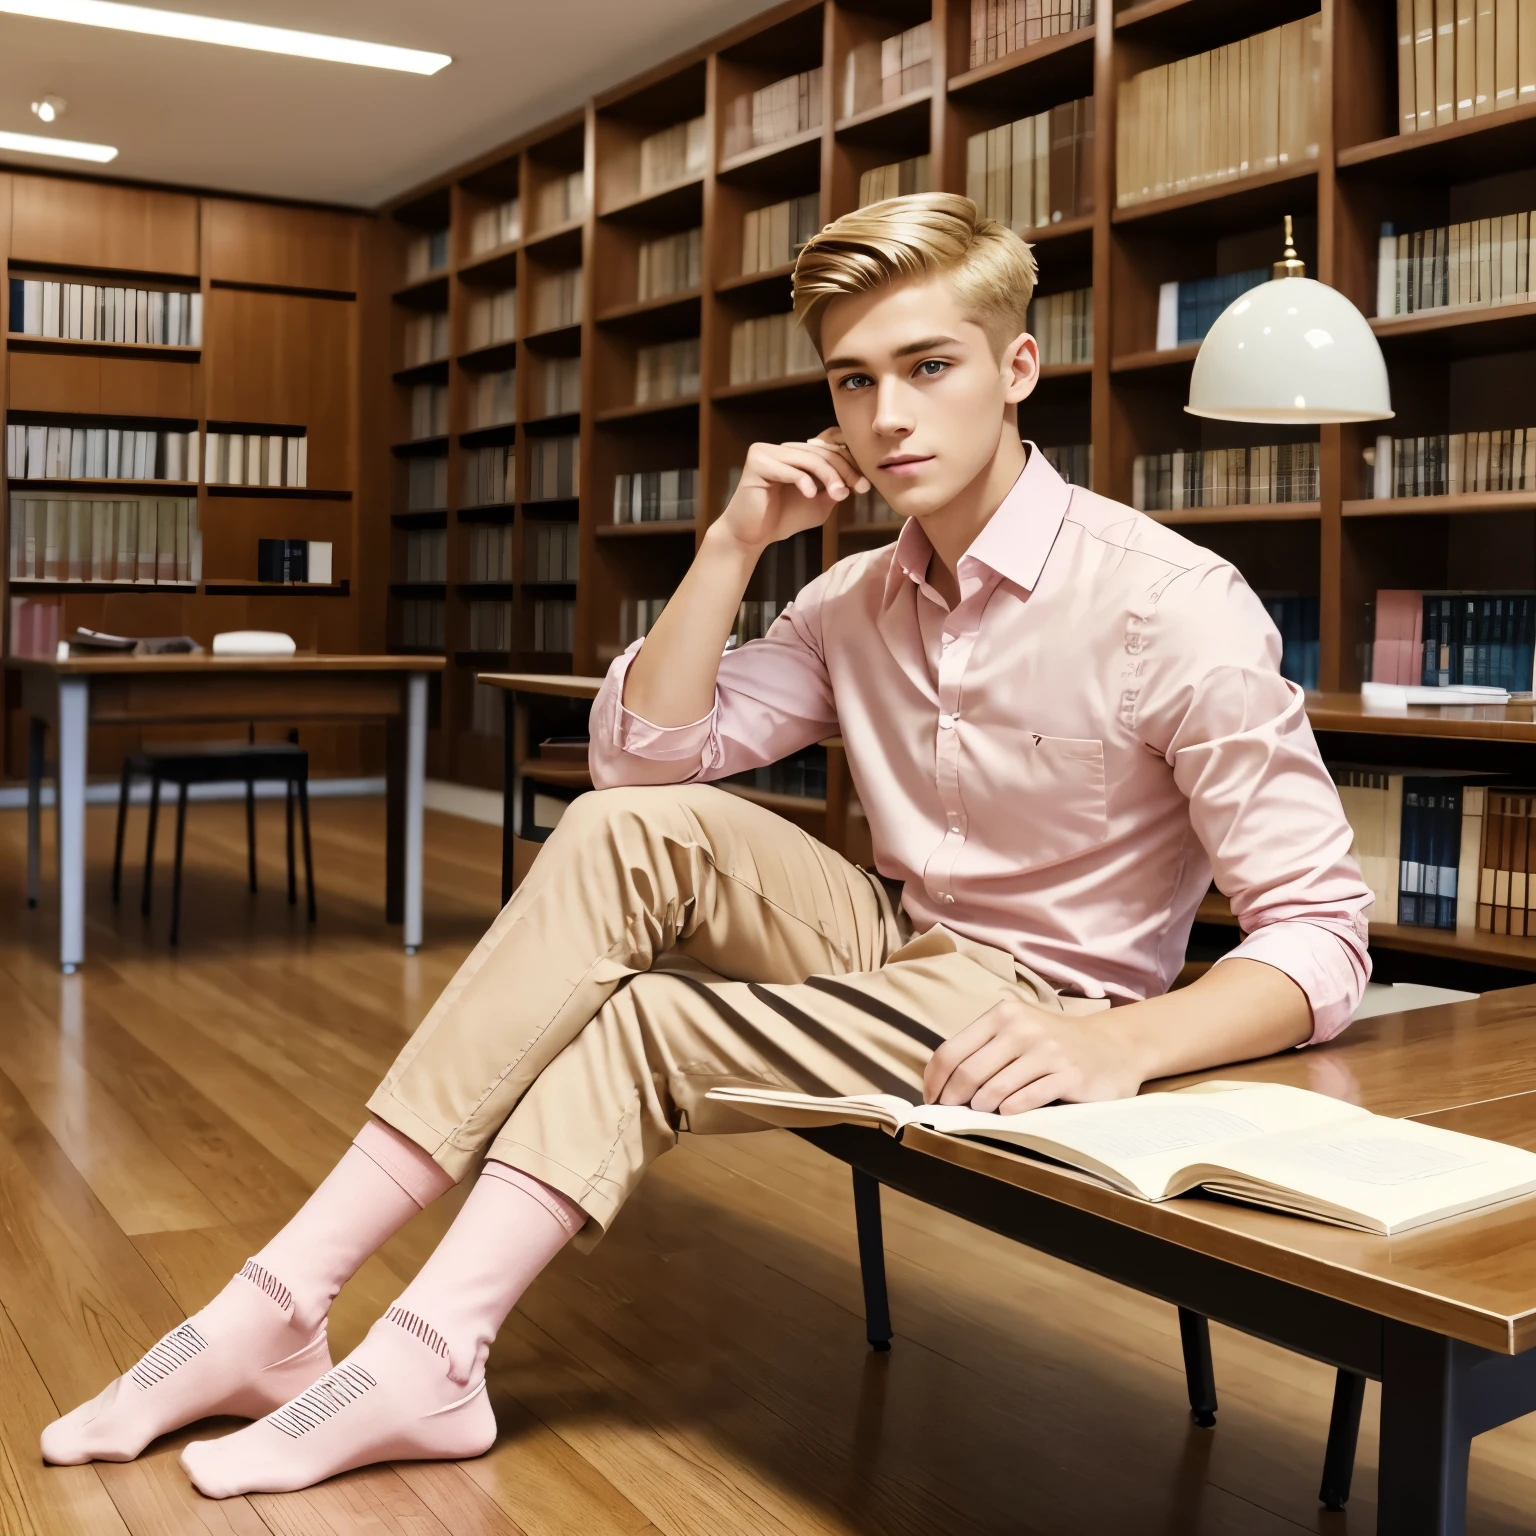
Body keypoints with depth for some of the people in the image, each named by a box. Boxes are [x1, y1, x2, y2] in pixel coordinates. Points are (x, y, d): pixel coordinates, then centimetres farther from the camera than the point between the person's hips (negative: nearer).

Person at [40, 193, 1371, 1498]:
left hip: (1045, 1017, -5)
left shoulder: (1172, 604, -18)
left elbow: (1323, 936, -20)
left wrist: (1118, 1048, -39)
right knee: (631, 834, -19)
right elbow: (642, 756, 0)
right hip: (899, 948, 6)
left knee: (640, 1021, -20)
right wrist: (736, 541, -10)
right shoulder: (860, 600, 3)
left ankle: (425, 1363, -3)